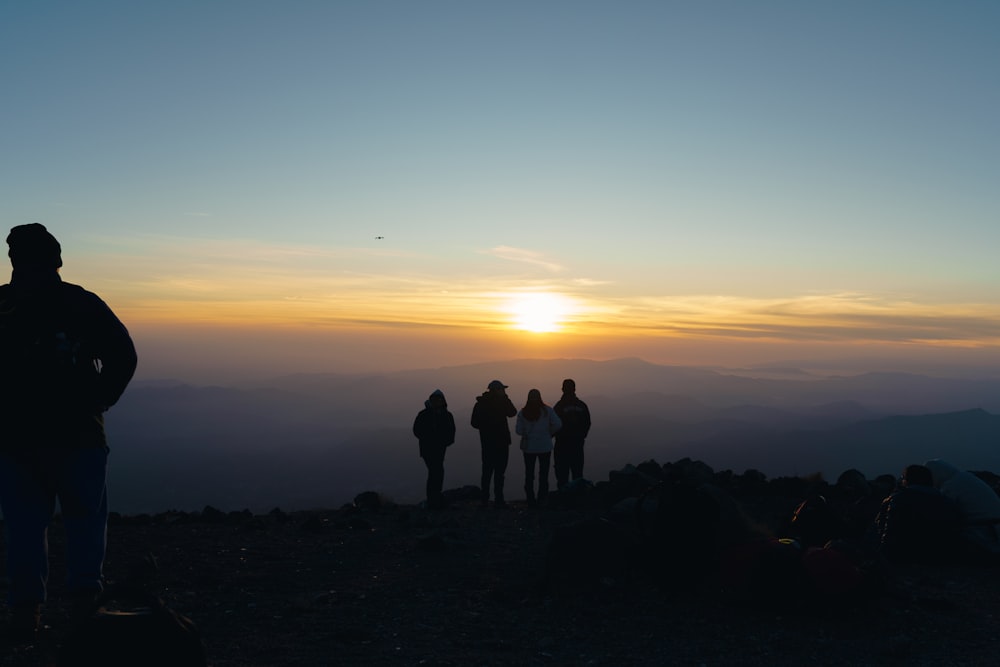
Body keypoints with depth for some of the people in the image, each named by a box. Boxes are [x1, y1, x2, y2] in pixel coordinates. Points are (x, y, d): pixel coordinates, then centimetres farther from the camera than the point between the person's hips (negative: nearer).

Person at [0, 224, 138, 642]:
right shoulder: (83, 304, -3)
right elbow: (123, 357, -9)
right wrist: (97, 402, 1)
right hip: (77, 433, -2)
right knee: (85, 517, 12)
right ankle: (86, 597, 11)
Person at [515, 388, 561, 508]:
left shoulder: (523, 412, -6)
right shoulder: (547, 410, -7)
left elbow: (519, 431, -8)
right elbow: (558, 424, -14)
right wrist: (549, 433, 3)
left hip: (529, 447, 1)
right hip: (545, 447, 0)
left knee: (529, 474, 10)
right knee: (543, 473, 9)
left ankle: (531, 500, 10)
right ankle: (541, 500, 7)